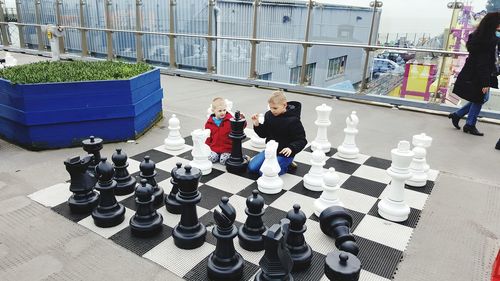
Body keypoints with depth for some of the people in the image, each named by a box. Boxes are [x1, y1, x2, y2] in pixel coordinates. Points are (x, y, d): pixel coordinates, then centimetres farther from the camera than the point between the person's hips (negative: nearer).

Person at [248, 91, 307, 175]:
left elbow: (301, 140, -16)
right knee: (251, 167, -1)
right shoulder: (269, 115, -3)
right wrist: (257, 125, -12)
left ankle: (286, 164, 6)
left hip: (284, 153, -6)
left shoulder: (293, 120, -20)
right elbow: (263, 134, 7)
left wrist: (291, 148, -35)